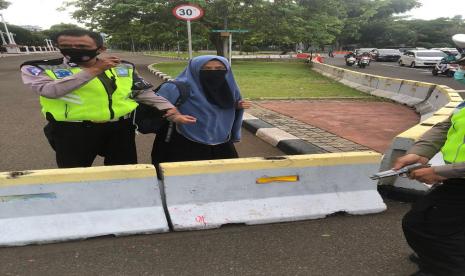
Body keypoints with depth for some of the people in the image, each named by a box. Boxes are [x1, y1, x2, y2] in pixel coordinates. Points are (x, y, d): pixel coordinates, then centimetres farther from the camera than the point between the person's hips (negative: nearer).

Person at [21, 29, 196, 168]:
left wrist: (172, 113, -4)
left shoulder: (123, 67, 5)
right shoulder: (40, 68, -4)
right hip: (72, 131, -2)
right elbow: (50, 90, -24)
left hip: (120, 128, 3)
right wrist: (94, 70, -22)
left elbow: (145, 93, 8)